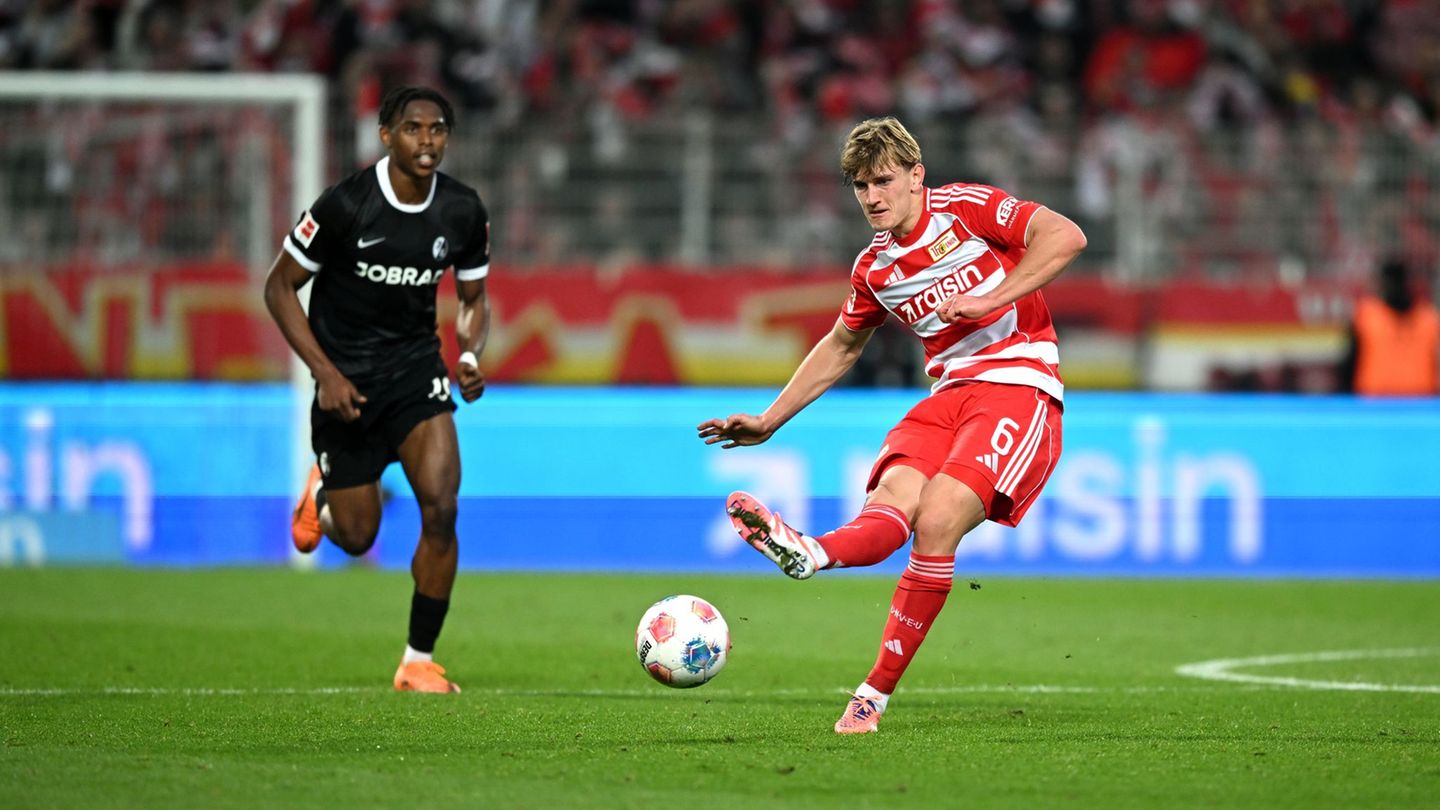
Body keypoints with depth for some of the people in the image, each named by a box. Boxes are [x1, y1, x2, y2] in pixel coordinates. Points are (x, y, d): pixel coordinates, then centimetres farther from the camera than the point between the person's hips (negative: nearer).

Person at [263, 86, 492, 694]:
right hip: (347, 381, -2)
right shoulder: (346, 205, -18)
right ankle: (324, 489, 44)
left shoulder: (463, 211, -6)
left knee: (440, 507, -18)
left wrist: (470, 356, -11)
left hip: (417, 370, 2)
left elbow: (473, 298, 10)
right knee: (356, 537, 5)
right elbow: (279, 287, -8)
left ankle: (420, 662, -4)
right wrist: (326, 374, -16)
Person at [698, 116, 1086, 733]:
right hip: (948, 395, 6)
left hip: (1017, 385, -6)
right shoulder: (873, 268, 15)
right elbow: (841, 346, 31)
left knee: (936, 520, -24)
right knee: (888, 508, -25)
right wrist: (769, 421, 27)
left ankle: (875, 693, -28)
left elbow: (1065, 236, -13)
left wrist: (990, 299, -19)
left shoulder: (963, 208, -3)